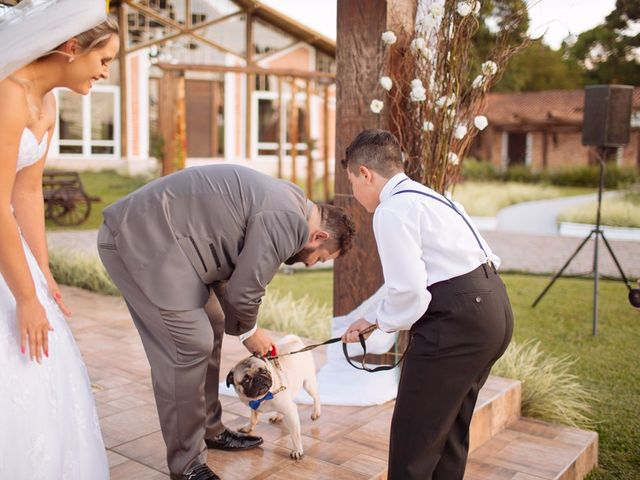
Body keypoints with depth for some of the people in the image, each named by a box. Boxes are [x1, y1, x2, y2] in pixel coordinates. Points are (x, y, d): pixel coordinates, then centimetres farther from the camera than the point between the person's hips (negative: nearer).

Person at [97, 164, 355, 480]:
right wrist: (249, 330, 5)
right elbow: (245, 288, -15)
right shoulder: (288, 221, -17)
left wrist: (244, 329, 17)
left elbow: (230, 274, 16)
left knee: (210, 328, 15)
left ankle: (209, 431, 29)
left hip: (154, 236, 11)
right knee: (190, 346, -11)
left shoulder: (281, 206, 14)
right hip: (141, 239, -11)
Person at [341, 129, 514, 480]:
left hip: (457, 317, -10)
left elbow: (408, 291, -16)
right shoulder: (425, 196, 20)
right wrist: (380, 320, 19)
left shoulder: (392, 210, -9)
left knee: (414, 441, 2)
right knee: (450, 429, 23)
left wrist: (378, 320, 5)